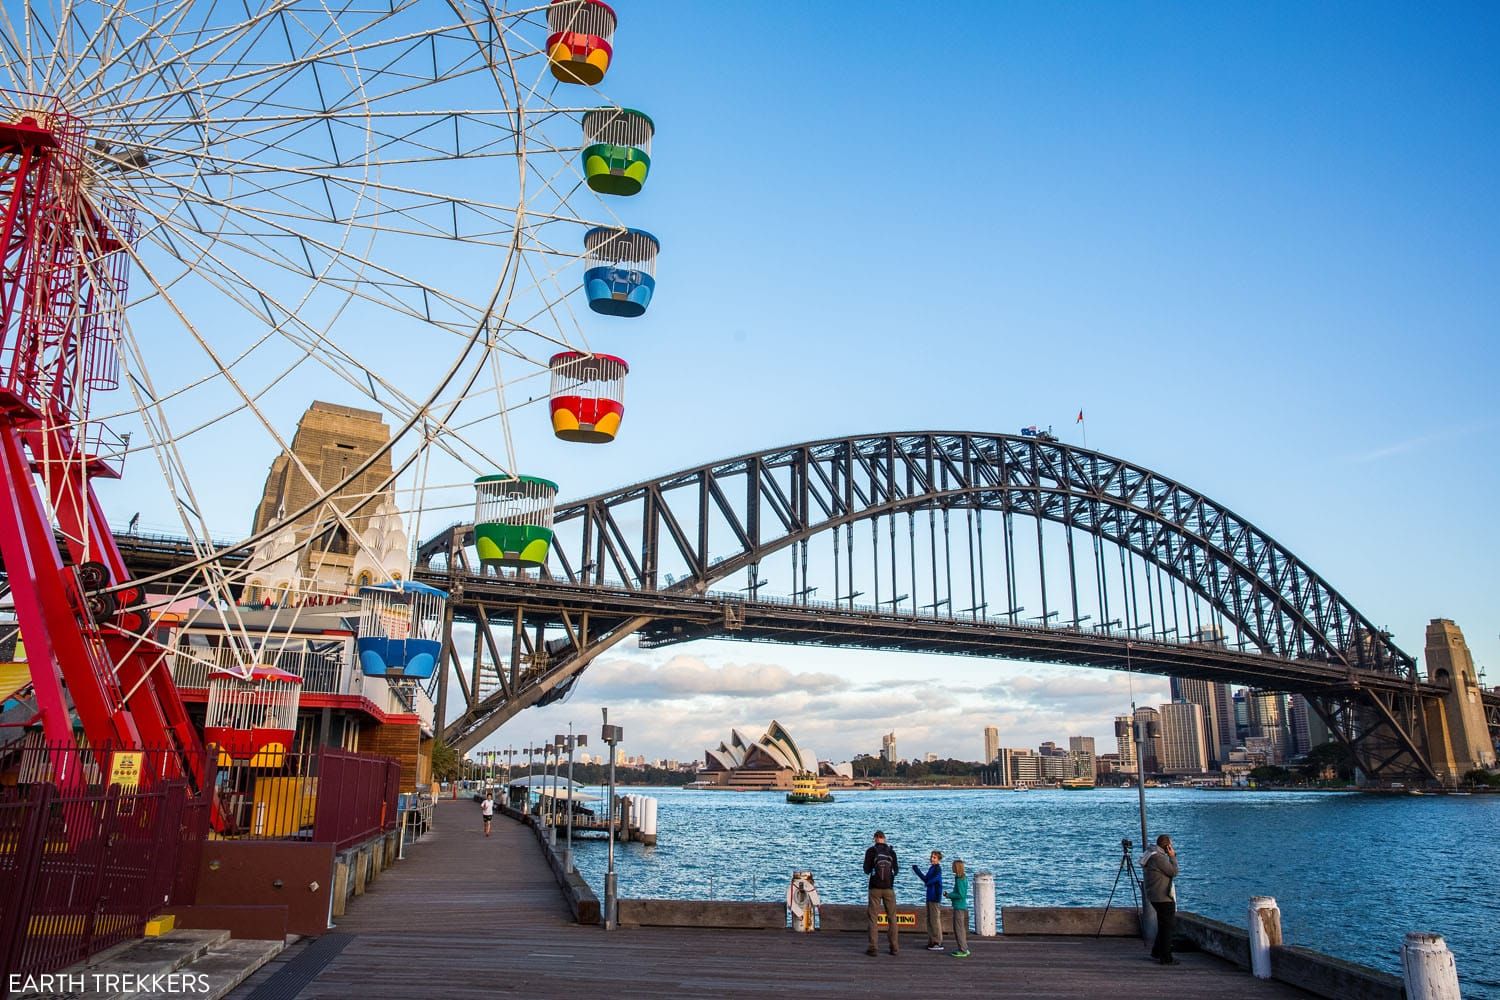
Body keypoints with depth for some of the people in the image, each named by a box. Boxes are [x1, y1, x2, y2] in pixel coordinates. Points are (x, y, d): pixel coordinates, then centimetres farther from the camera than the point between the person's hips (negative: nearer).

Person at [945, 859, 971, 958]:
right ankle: (965, 948, 21)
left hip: (959, 908, -10)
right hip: (964, 906, 10)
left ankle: (963, 950, -1)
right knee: (963, 928, 15)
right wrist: (950, 895, 12)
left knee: (959, 929, -4)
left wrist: (949, 895, -12)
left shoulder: (959, 879, -18)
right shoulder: (964, 878, 10)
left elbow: (961, 895, -23)